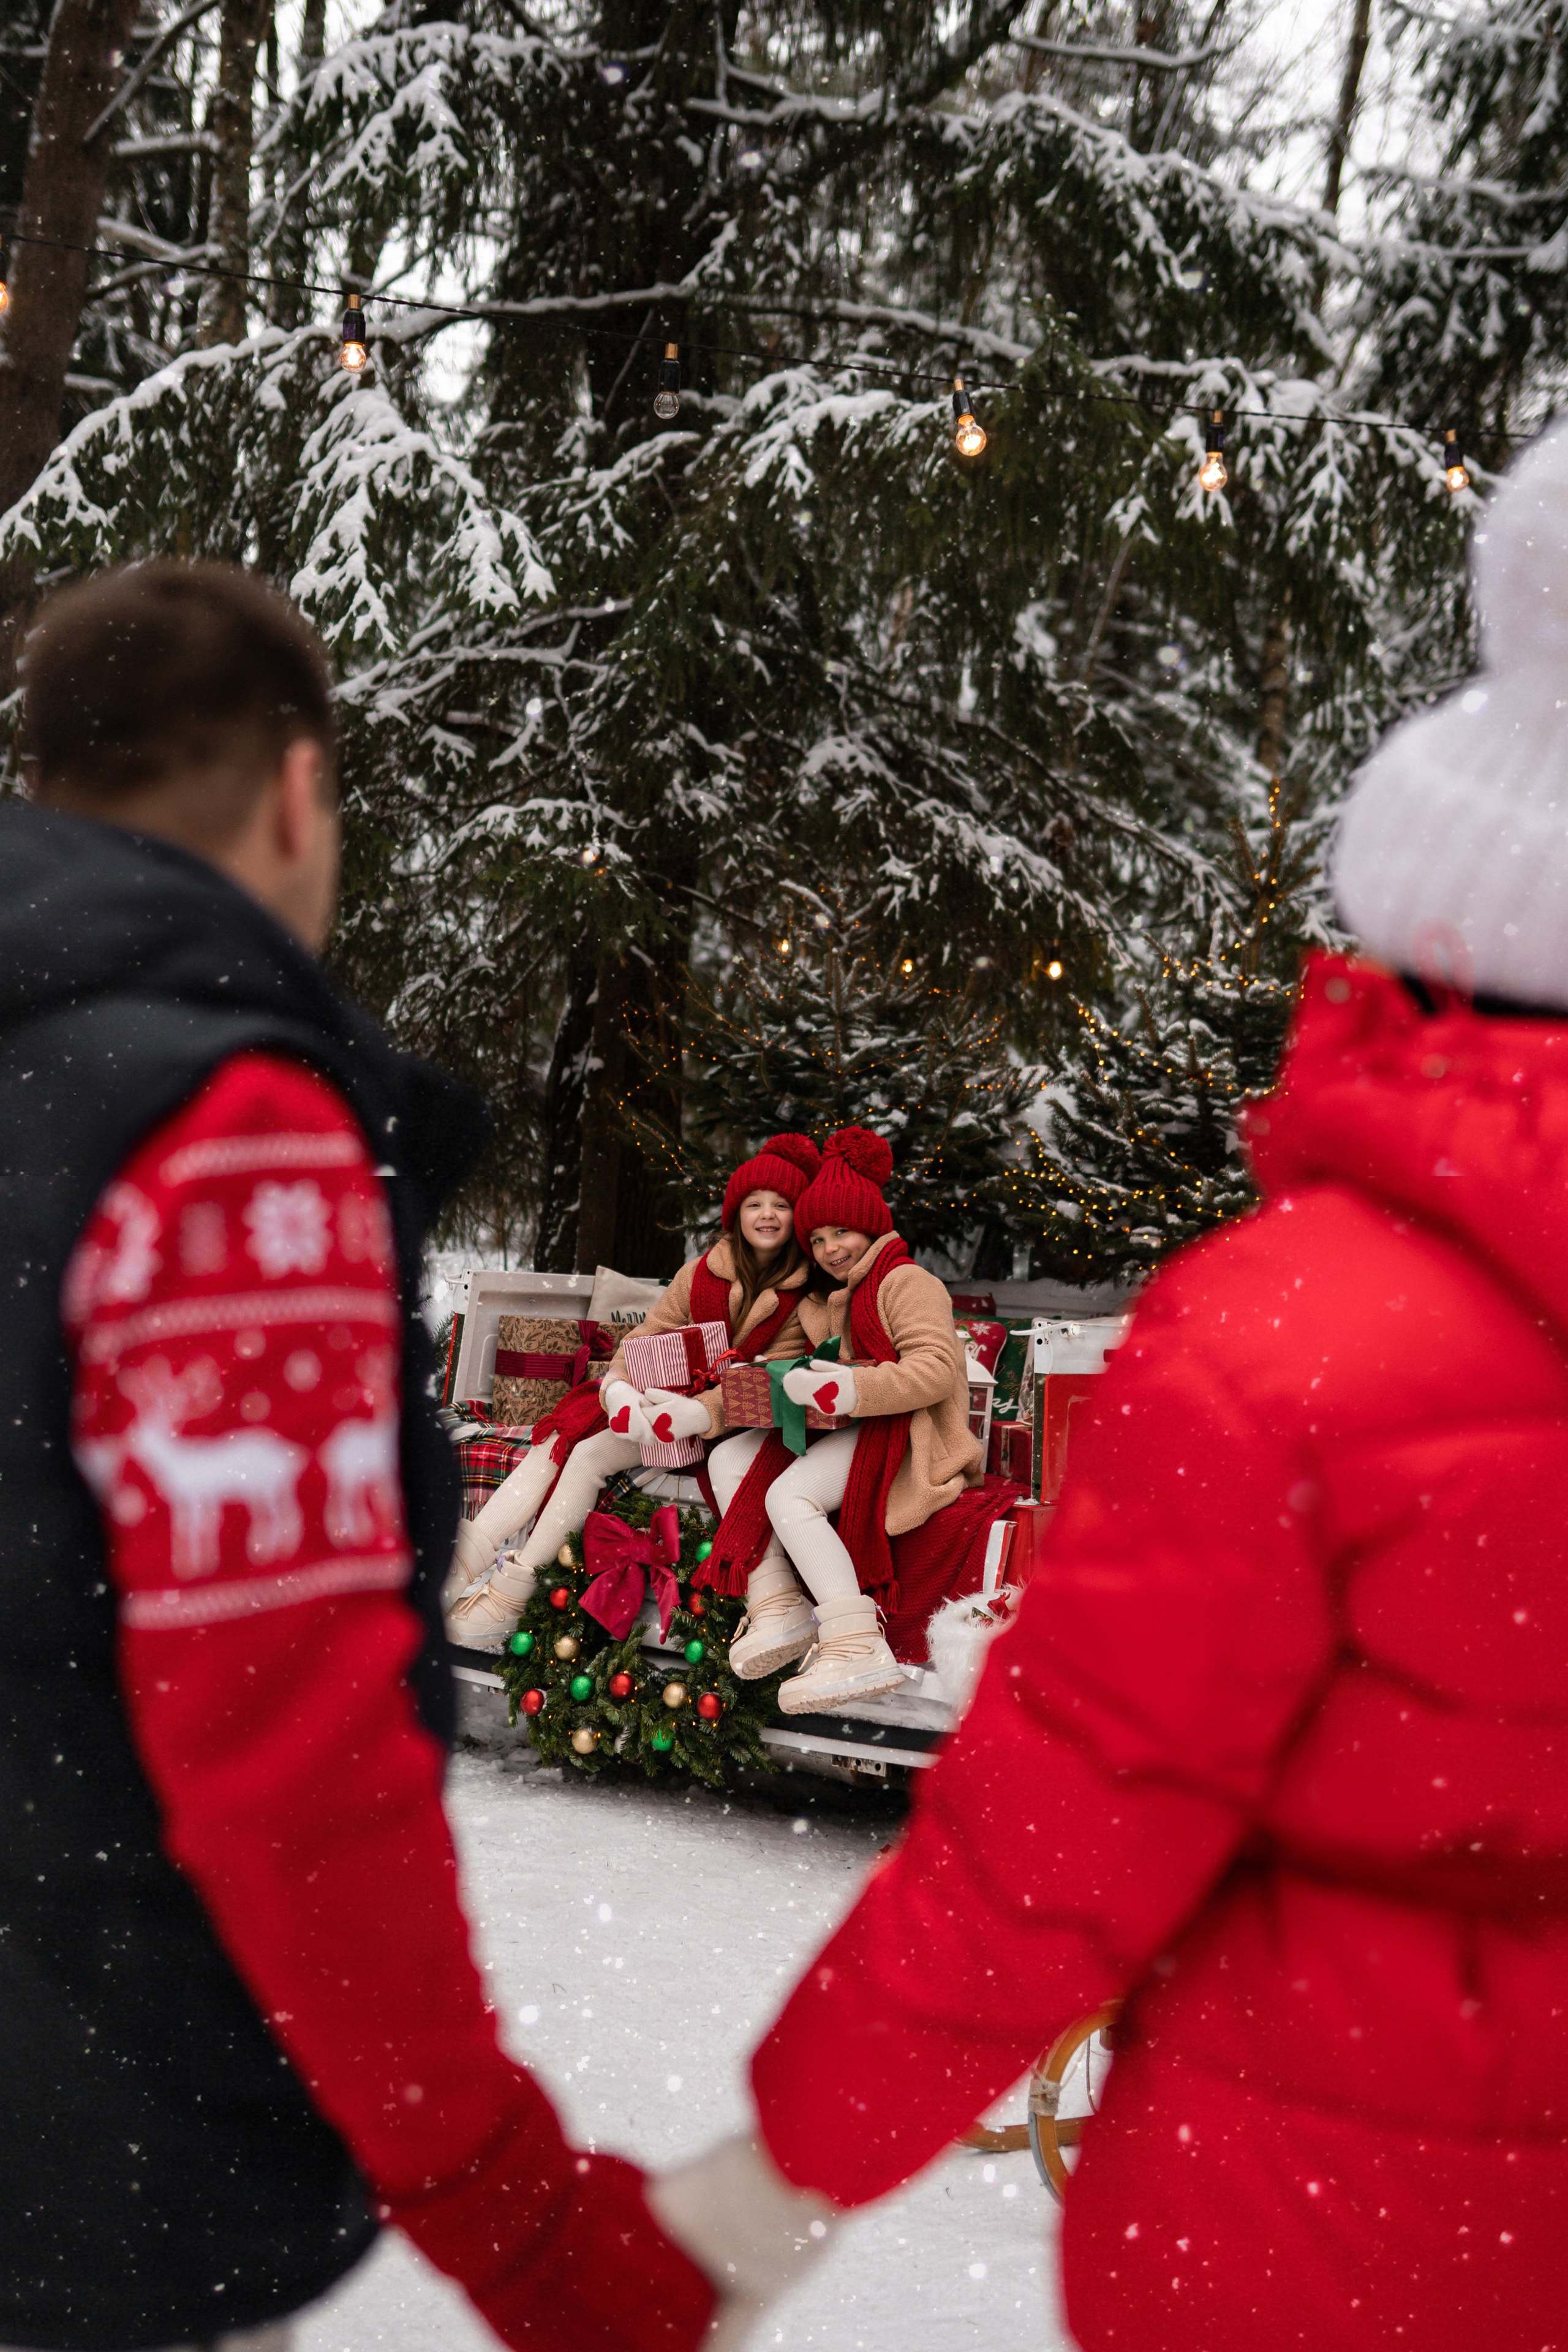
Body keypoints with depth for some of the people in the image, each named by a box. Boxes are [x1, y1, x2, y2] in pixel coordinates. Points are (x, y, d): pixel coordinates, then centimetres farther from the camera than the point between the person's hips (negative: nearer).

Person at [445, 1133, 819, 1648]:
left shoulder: (805, 1297, -6)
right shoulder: (701, 1273, 5)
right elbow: (646, 1338, 1)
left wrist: (700, 1412, -31)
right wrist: (619, 1388, -22)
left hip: (726, 1427, -4)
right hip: (663, 1398, 4)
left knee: (592, 1453, -24)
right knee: (562, 1437, -19)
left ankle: (514, 1589, -22)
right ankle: (465, 1560, -24)